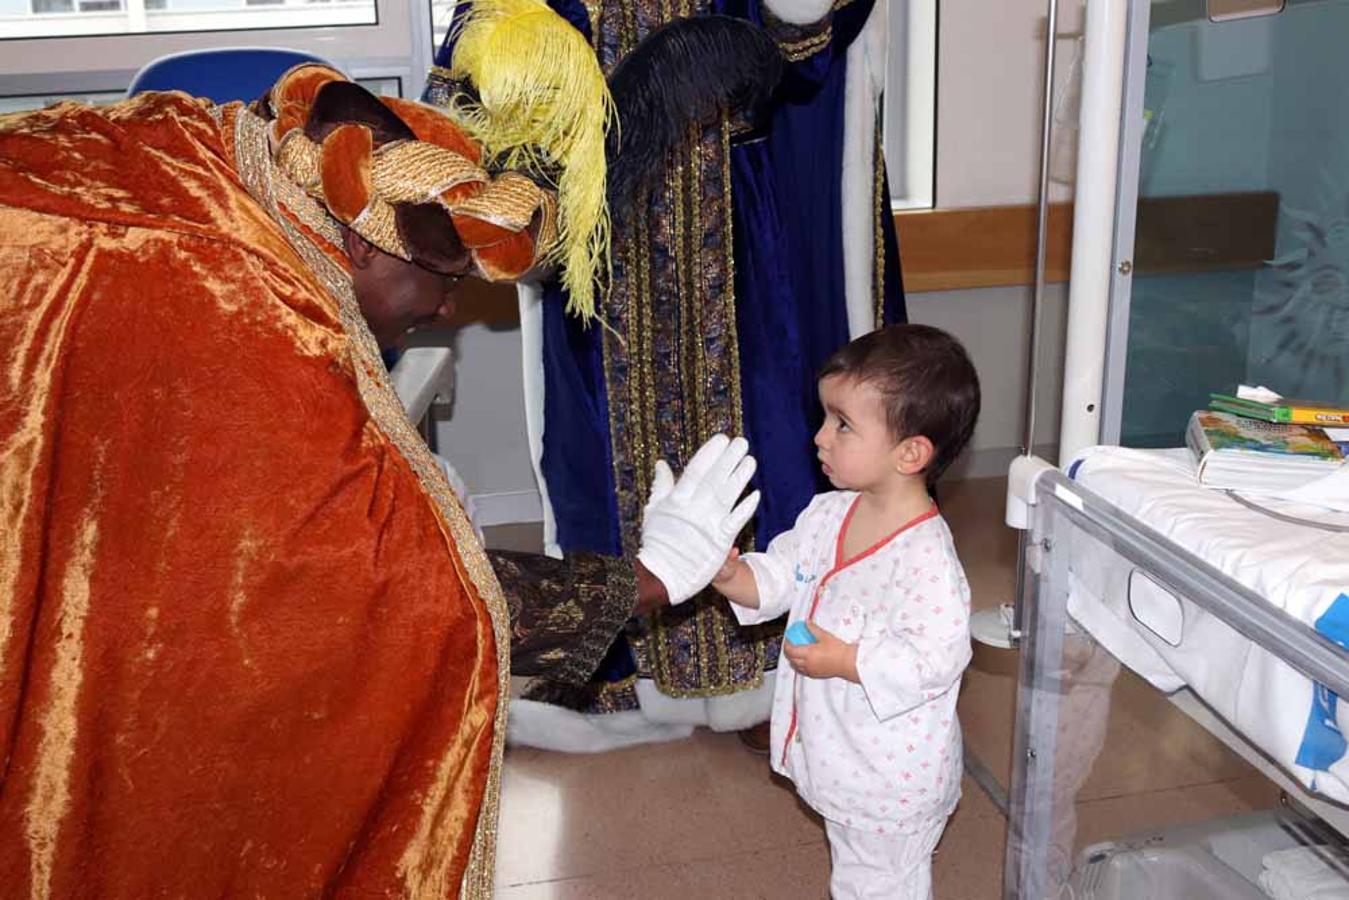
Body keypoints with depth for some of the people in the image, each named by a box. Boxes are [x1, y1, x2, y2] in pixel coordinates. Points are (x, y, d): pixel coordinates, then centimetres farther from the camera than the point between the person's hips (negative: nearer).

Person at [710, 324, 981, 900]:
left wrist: (846, 661, -28)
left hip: (892, 776, -8)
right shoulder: (829, 514, -3)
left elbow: (938, 658, -30)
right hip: (840, 758, 8)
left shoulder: (925, 555, -29)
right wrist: (732, 575, -17)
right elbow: (778, 576, 3)